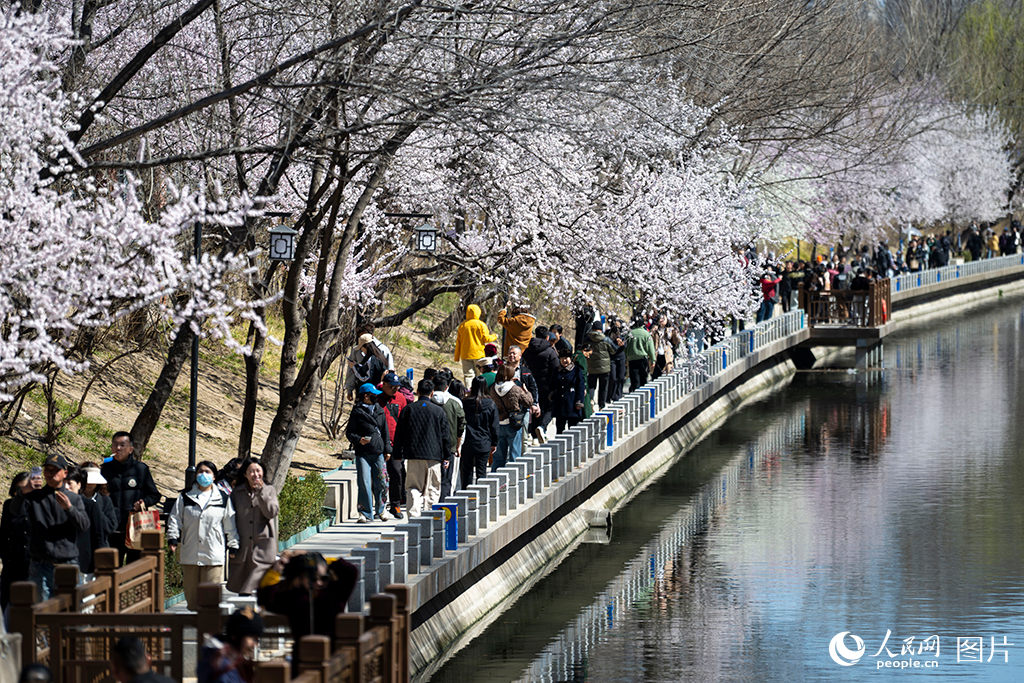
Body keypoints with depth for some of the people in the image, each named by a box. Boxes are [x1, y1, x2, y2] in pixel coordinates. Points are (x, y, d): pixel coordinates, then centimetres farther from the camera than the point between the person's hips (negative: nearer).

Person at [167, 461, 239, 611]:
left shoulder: (223, 499, 8)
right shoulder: (185, 497, 10)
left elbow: (230, 524, 11)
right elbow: (175, 519, 9)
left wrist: (233, 545, 9)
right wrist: (172, 538, -4)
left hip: (214, 555, -1)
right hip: (190, 553, 1)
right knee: (191, 592, 5)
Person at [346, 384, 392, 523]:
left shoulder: (379, 411, 13)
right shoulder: (357, 412, -1)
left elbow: (385, 432, 17)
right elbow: (350, 432, -1)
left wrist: (387, 449, 12)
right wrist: (359, 440, -20)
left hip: (378, 453, 4)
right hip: (363, 453, -4)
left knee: (380, 483, 6)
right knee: (364, 483, -7)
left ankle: (381, 510, 24)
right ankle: (365, 513, -1)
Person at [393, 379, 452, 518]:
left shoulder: (408, 409, 3)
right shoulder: (439, 411, 2)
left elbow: (399, 433, 6)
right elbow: (446, 435, 5)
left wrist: (398, 454, 14)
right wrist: (446, 456, 13)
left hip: (413, 454, 0)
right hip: (434, 455, 0)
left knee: (413, 487, 4)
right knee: (432, 490, 8)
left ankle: (414, 513, -15)